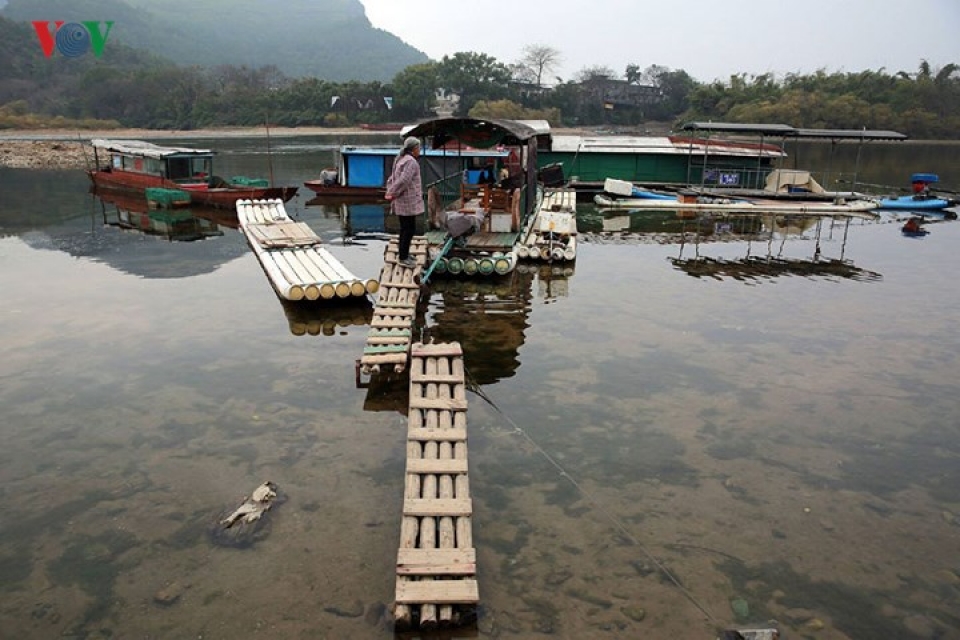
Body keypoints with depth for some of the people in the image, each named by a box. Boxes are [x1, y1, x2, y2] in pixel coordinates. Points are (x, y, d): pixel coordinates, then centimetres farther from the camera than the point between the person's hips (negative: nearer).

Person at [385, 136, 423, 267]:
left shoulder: (400, 160, 16)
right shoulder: (411, 162, -17)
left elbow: (391, 179, 17)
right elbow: (403, 181, -26)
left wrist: (390, 192, 8)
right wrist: (393, 194, -17)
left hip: (401, 202, 10)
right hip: (408, 201, -10)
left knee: (405, 228, 18)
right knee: (410, 229, -4)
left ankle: (402, 254, 28)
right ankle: (403, 258, 0)